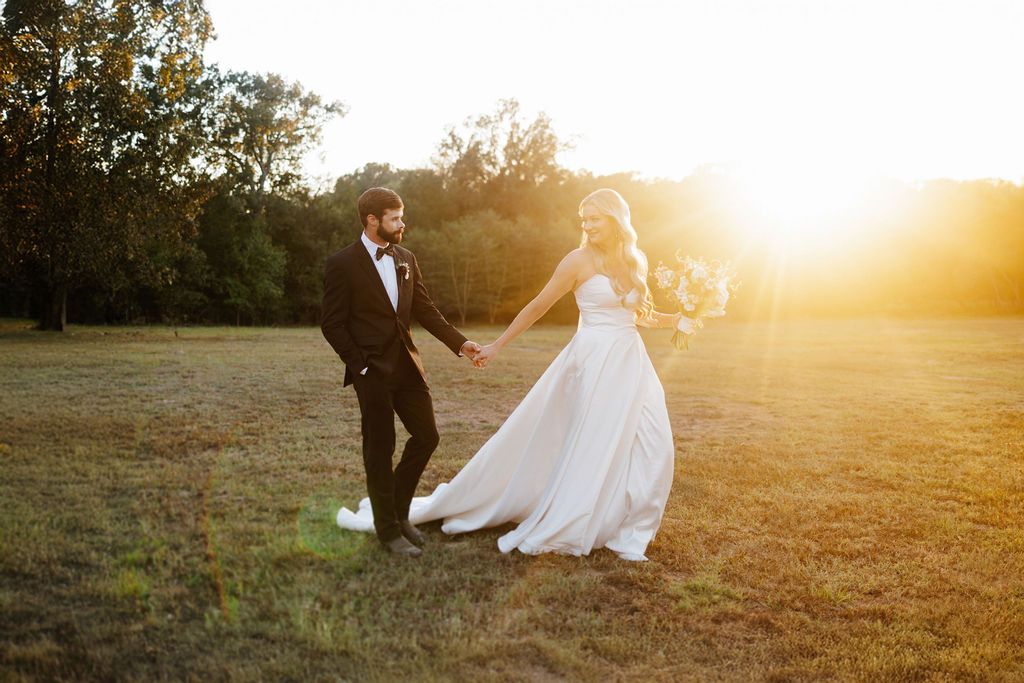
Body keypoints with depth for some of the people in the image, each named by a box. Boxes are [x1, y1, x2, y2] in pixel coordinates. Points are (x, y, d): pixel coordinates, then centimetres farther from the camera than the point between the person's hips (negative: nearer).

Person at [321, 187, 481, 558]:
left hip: (407, 363, 6)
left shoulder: (405, 258, 10)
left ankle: (399, 509, 27)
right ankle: (387, 527, 20)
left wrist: (459, 342, 3)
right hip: (373, 371, -6)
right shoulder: (342, 263, -8)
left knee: (427, 436, 7)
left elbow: (425, 310, 13)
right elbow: (332, 323, -8)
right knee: (380, 450, 3)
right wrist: (361, 367, -12)